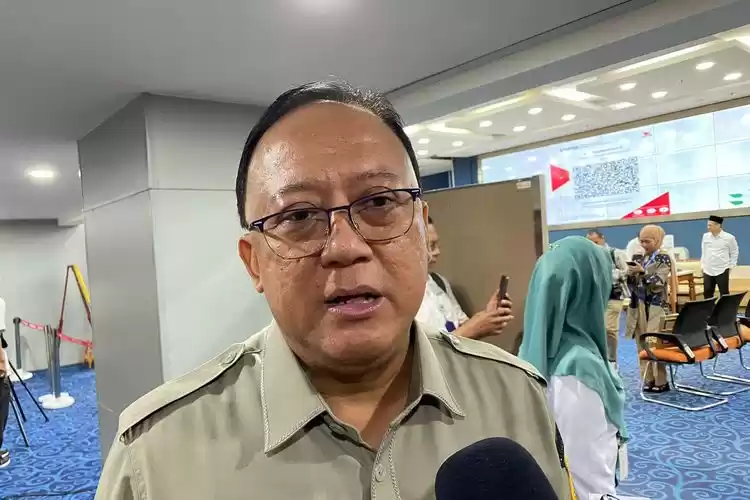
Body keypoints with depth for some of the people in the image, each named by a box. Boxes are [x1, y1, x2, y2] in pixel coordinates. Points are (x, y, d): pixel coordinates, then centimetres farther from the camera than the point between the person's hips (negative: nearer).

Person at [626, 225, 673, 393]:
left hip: (656, 306, -6)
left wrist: (642, 272, -29)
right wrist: (630, 274, -7)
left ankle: (661, 381, 0)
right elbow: (632, 284, 13)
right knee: (643, 343, 7)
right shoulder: (639, 258, 11)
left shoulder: (663, 258, -4)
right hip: (639, 304, 6)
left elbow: (659, 281, -16)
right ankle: (648, 379, 14)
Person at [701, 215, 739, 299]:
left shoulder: (729, 237, -7)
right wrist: (702, 265, 13)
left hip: (722, 270, -3)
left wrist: (731, 265, 3)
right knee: (707, 293, 6)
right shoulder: (705, 236, 3)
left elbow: (734, 252, 5)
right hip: (707, 271, 3)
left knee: (724, 294, 5)